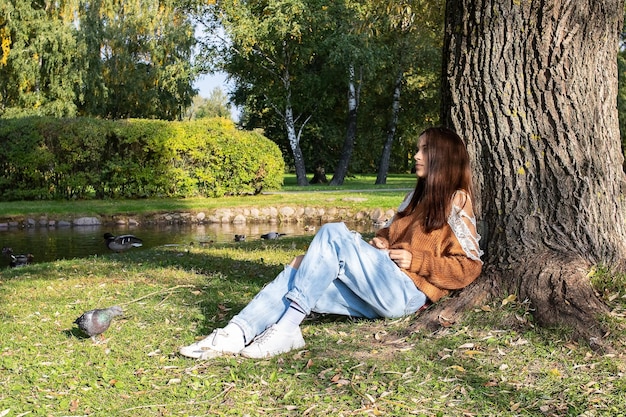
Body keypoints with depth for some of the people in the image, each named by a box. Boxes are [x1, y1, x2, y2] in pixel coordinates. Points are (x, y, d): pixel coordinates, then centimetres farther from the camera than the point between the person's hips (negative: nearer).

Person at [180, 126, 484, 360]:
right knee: (296, 274, -14)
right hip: (379, 294, 8)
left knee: (334, 233, -25)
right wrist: (379, 243, 8)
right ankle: (236, 333, -32)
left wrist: (416, 261, -11)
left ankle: (285, 329, -30)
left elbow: (469, 267, -1)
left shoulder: (455, 202, 3)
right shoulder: (418, 196, 26)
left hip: (407, 293, -7)